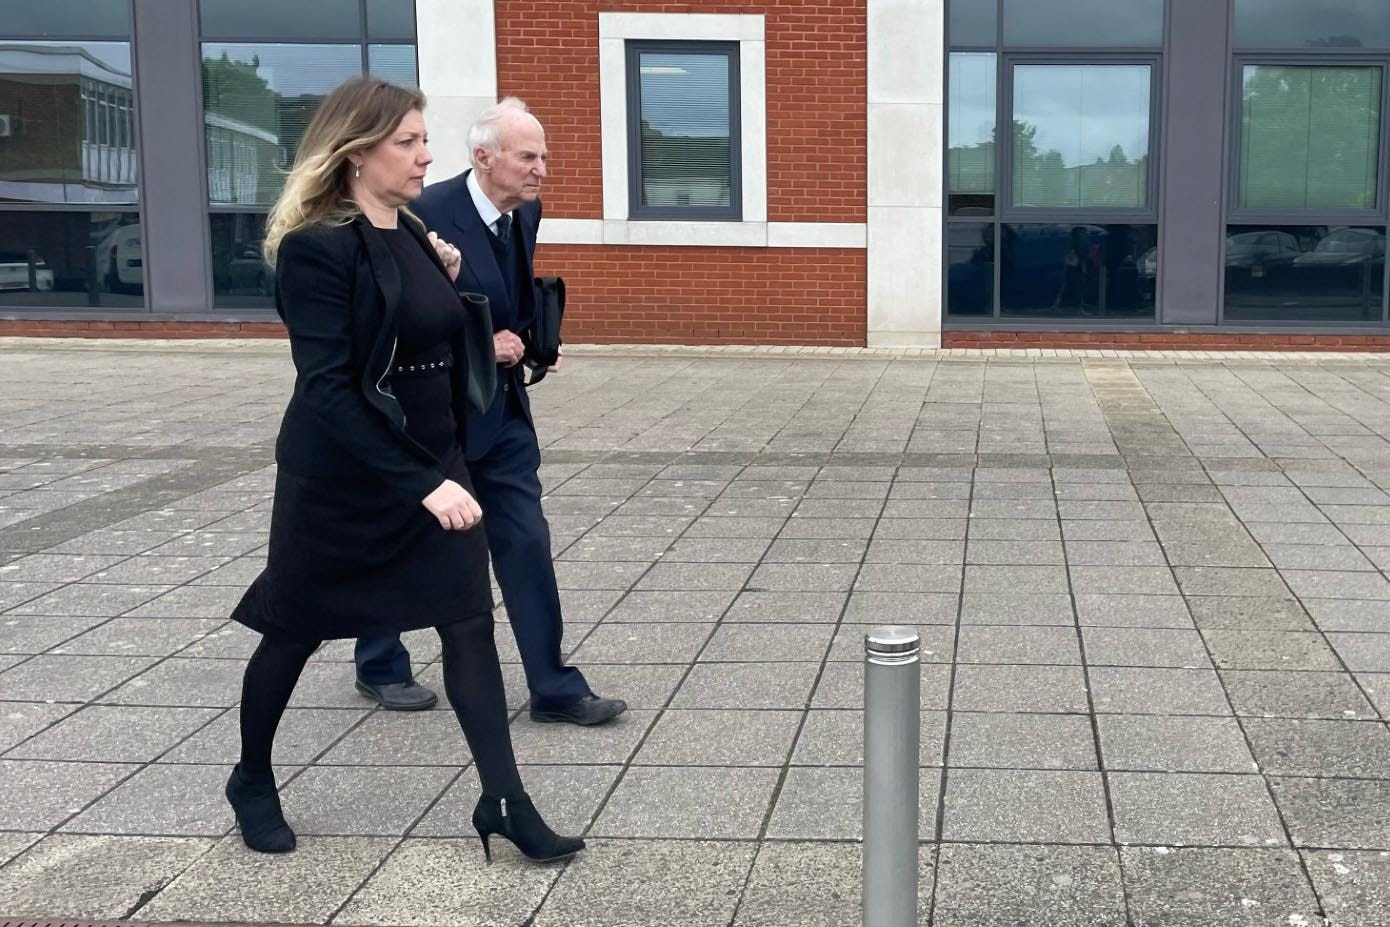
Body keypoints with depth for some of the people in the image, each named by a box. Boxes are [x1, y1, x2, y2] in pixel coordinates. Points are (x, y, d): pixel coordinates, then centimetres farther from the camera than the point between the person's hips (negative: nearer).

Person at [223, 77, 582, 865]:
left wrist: (453, 284, 1)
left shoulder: (415, 235, 5)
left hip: (434, 463, 6)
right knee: (297, 628, 11)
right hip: (341, 477, -6)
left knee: (470, 623, -1)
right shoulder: (316, 247, -18)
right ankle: (253, 779, 34)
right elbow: (328, 388, -25)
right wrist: (420, 483, -29)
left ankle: (505, 803, 5)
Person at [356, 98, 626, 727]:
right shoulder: (427, 215, -21)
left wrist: (530, 341, 0)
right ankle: (380, 663, 35)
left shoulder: (527, 213, 2)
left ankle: (553, 687, 6)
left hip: (501, 410, 6)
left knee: (526, 543, 1)